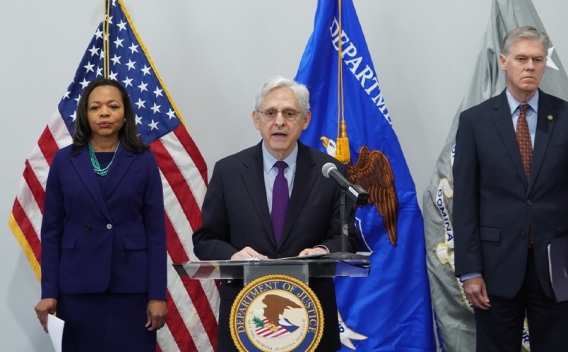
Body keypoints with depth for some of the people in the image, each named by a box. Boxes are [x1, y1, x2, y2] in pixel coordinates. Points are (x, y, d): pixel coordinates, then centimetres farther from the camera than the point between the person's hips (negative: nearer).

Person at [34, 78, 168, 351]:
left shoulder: (144, 160, 1)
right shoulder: (64, 160, 4)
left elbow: (156, 230, -1)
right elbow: (51, 230, 4)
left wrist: (157, 294, -6)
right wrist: (49, 292, -2)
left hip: (131, 286, -1)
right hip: (78, 286, 1)